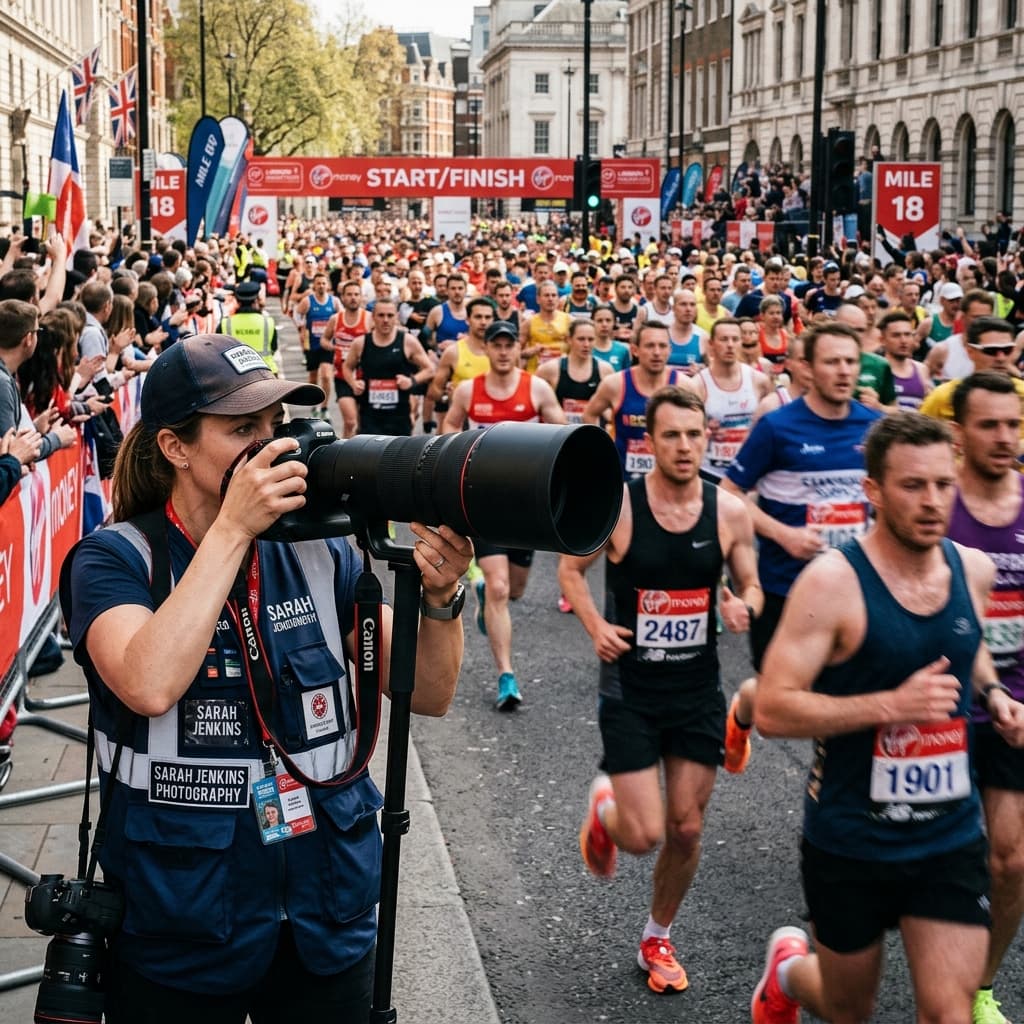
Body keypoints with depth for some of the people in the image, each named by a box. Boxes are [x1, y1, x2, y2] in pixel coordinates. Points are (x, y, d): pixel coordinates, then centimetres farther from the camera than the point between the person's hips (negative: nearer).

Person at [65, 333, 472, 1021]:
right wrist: (232, 529, -24)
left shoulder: (321, 552, 0)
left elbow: (429, 695, -1)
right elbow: (149, 687, -29)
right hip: (179, 932, -3)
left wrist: (441, 597, -19)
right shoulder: (117, 559, -9)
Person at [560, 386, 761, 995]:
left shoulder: (730, 511, -6)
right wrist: (595, 625, -15)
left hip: (698, 689, 3)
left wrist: (744, 607, -17)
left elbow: (751, 586, 7)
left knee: (686, 829, 9)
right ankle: (605, 809, 30)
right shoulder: (618, 506, -13)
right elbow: (571, 568, 2)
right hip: (630, 689, -3)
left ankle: (658, 939, 33)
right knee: (644, 836, -8)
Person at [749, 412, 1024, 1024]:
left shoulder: (973, 569, -1)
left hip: (952, 840, 4)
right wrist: (891, 705, -29)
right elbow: (773, 710, -21)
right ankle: (788, 968, 50)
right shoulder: (833, 582, -18)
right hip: (850, 842, -4)